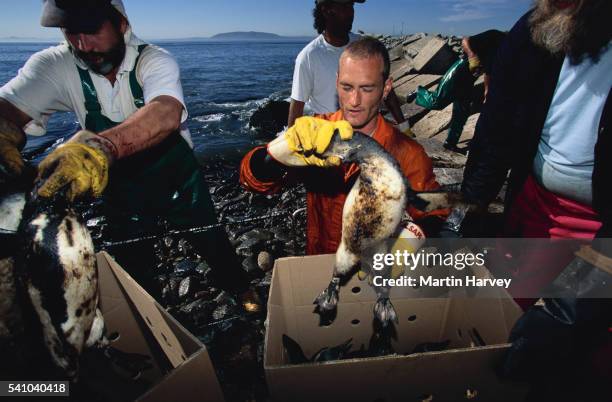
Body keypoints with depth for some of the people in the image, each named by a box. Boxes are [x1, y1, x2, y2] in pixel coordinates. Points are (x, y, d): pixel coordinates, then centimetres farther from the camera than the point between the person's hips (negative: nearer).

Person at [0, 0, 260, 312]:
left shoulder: (154, 60, -22)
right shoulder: (55, 66, -12)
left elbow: (166, 113, -43)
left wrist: (102, 146, -60)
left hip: (178, 181, -2)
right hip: (121, 190, 3)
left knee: (211, 242, 13)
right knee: (131, 266, 18)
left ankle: (240, 288, 42)